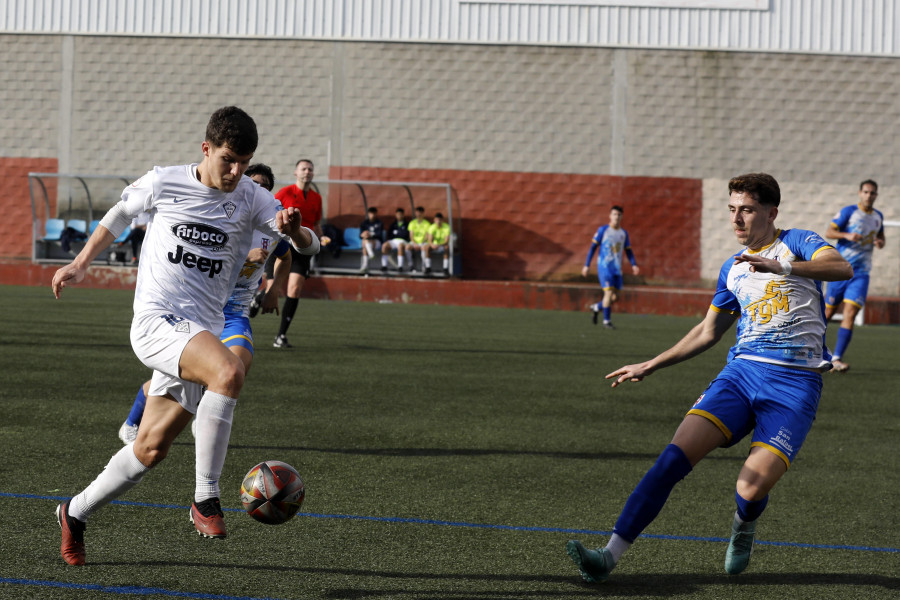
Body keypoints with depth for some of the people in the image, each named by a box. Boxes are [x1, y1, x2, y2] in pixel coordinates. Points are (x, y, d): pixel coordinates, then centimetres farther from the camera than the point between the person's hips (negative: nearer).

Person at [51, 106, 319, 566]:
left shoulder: (251, 199, 3)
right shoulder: (164, 183, -1)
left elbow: (309, 247, -4)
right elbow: (121, 213, 19)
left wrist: (294, 231, -26)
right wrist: (80, 264, 21)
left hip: (201, 332, 4)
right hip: (155, 319, -4)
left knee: (151, 449, 7)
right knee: (229, 372, -32)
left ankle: (75, 513, 30)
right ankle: (205, 499, -27)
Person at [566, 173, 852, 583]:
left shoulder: (797, 243, 3)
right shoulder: (733, 269, 20)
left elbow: (843, 268, -18)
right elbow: (708, 332, 31)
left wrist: (781, 267, -33)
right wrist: (649, 366, 29)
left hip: (795, 383, -5)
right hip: (742, 369, 5)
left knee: (751, 489, -21)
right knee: (676, 454, -17)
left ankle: (744, 526, 19)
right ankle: (610, 555, -20)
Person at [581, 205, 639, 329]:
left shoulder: (623, 233, 11)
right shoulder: (603, 230, -2)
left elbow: (628, 251, 16)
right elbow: (593, 247, -1)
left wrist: (634, 265, 0)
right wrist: (587, 265, -5)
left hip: (617, 269, 5)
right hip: (604, 266, -5)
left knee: (615, 298, 2)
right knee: (609, 292, -14)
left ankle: (596, 307, 28)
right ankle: (606, 321, -2)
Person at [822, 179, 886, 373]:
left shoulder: (878, 216, 11)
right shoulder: (849, 211, -4)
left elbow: (881, 237, 26)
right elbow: (829, 232, -7)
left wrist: (880, 243, 2)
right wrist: (847, 235, -24)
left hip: (861, 273, 3)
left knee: (850, 314, -12)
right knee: (828, 311, 5)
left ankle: (837, 359, -15)